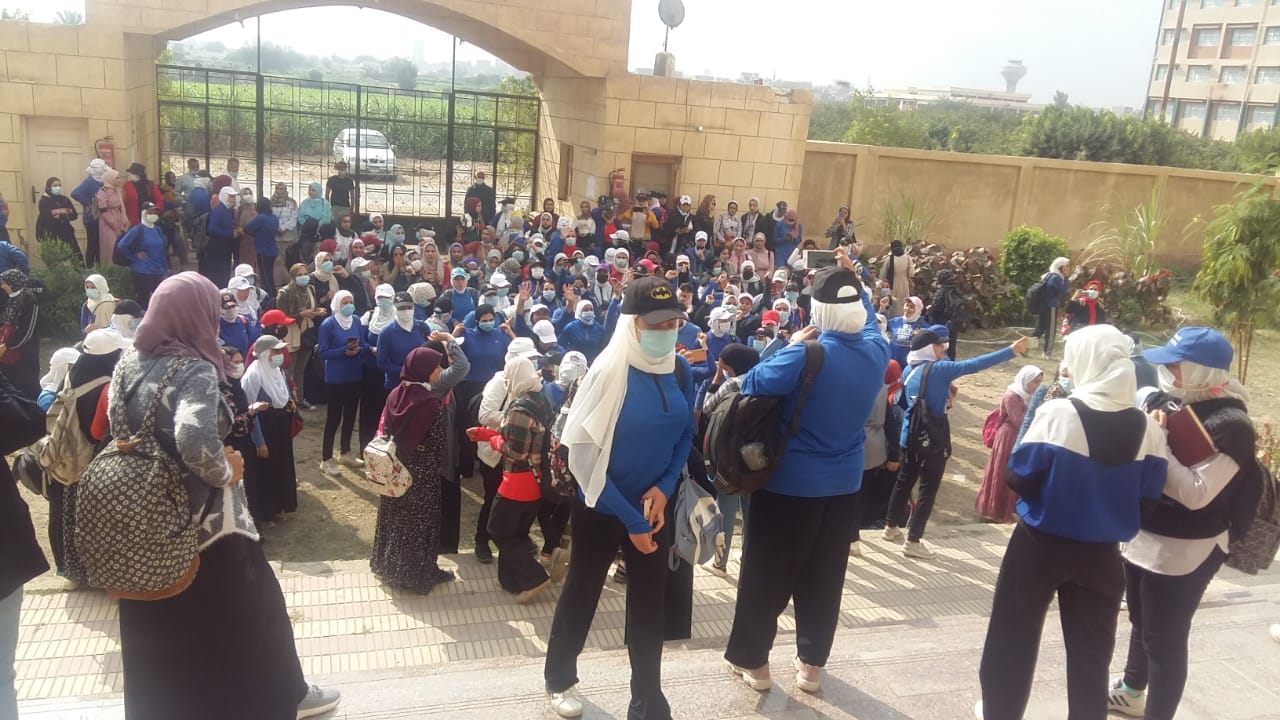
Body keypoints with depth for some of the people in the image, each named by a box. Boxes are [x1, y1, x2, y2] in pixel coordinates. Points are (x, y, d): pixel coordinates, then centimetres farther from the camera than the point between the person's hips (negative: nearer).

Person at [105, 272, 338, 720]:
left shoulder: (130, 361, 2)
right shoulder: (195, 368, -22)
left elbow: (119, 429, 11)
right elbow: (195, 440, -38)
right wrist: (225, 471, -21)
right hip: (203, 520, -7)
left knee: (161, 624, 22)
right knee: (249, 609, 14)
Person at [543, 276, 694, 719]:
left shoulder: (679, 371, -5)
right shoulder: (610, 371, -21)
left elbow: (686, 435, 8)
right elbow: (583, 454, -19)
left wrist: (663, 487, -10)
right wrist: (630, 519, -17)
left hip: (654, 506, 4)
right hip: (602, 508, -4)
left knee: (649, 604, 13)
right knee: (581, 594, 15)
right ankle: (560, 679, 40)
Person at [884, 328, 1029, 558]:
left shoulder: (910, 370, 7)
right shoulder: (937, 369, -15)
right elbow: (975, 365, -20)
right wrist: (1011, 350, -19)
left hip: (910, 436, 7)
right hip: (933, 439, -7)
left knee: (904, 481, 20)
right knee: (928, 489, 1)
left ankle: (891, 527, 31)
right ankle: (913, 541, 3)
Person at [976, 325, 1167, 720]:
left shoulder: (1058, 413, -18)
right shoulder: (1147, 427, -5)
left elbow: (1020, 479, -15)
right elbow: (1148, 496, 1)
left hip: (1041, 545, -3)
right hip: (1101, 553, 3)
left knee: (1015, 636, 15)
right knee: (1091, 650, 15)